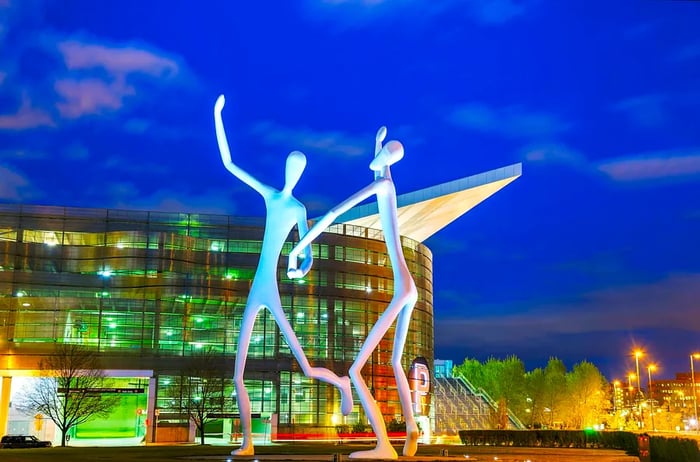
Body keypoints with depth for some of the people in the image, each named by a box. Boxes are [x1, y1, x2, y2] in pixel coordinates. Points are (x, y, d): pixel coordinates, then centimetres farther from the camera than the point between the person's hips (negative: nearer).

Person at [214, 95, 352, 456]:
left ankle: (343, 383, 27)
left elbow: (307, 256, 2)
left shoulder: (299, 208, 5)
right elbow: (228, 162, 15)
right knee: (237, 375, -1)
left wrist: (304, 263, -21)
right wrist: (217, 116, 12)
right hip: (256, 288, 3)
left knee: (308, 370, -6)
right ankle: (247, 443, 10)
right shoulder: (270, 195, 13)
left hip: (275, 289, -3)